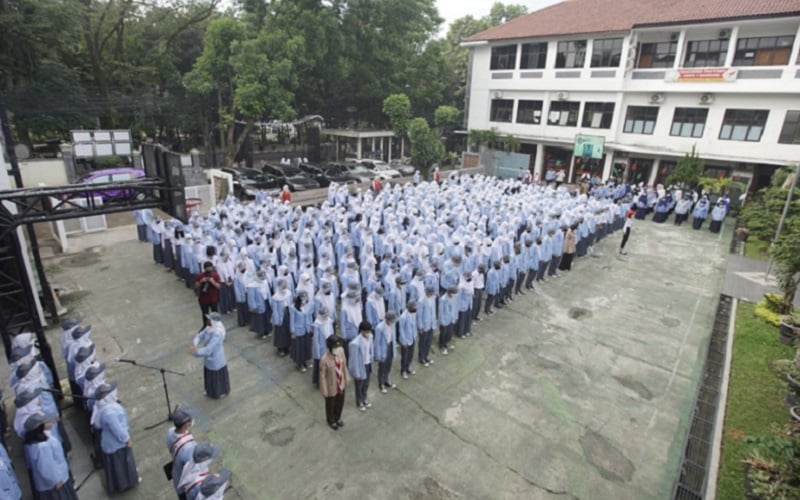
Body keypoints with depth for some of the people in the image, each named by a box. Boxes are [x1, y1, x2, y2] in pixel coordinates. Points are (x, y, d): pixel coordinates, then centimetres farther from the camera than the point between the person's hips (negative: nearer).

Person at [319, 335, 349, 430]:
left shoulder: (341, 351, -18)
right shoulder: (324, 359, -34)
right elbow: (322, 376, -22)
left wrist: (346, 378, 9)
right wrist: (325, 391, -13)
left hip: (341, 384, 5)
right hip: (331, 387, -5)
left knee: (340, 403, 28)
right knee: (330, 405, 24)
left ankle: (337, 418, 58)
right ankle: (331, 421, 53)